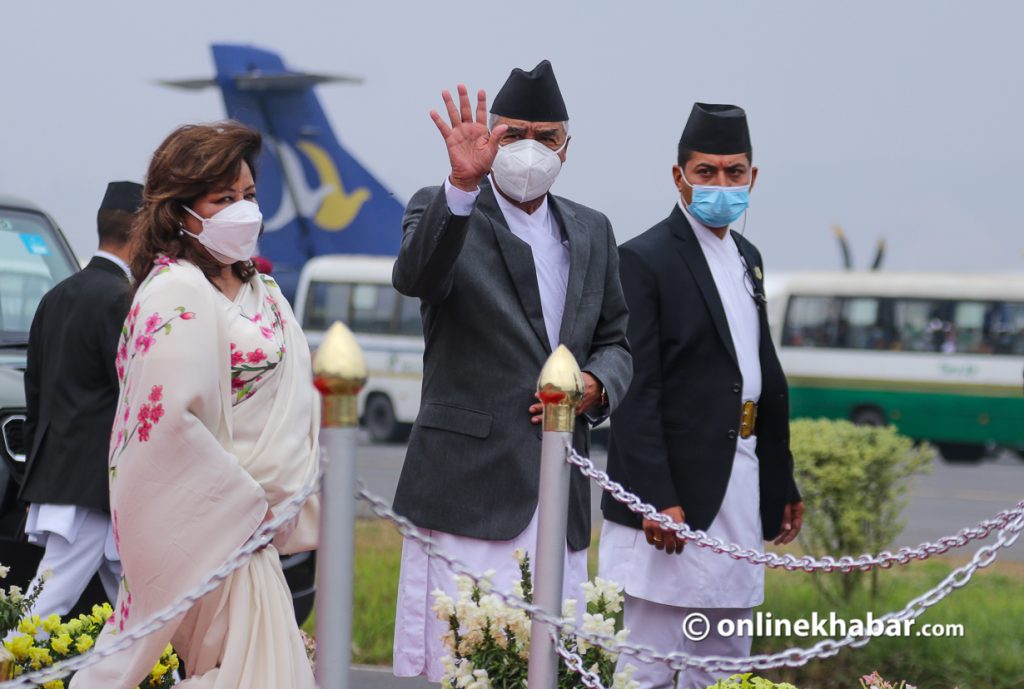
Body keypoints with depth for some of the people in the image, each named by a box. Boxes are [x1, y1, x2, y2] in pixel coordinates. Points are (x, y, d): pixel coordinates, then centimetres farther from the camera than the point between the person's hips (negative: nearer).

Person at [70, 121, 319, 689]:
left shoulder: (256, 291, 15)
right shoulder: (177, 292, -14)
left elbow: (290, 403, 18)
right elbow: (169, 419, -23)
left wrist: (289, 509, 5)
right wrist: (249, 504, -16)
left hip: (246, 523, 9)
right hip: (211, 526, -9)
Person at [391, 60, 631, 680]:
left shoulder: (591, 232, 16)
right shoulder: (443, 211, -1)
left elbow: (614, 343, 21)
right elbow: (416, 276, -23)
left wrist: (596, 385, -2)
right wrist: (463, 183, -39)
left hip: (561, 490, 5)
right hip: (470, 485, -5)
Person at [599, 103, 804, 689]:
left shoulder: (747, 258, 15)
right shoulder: (645, 260, -9)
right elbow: (636, 392, -15)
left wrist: (783, 484, 18)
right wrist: (657, 501, -21)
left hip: (741, 484, 8)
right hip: (678, 487, -8)